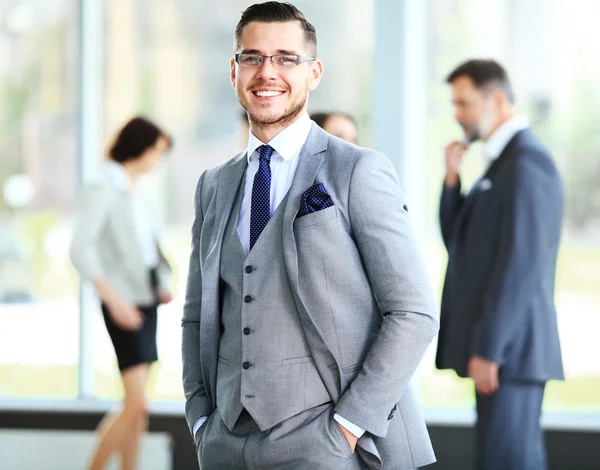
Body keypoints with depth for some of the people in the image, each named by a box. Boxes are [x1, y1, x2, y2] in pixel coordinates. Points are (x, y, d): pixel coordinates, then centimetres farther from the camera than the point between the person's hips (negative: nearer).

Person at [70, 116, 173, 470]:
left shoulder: (133, 191, 13)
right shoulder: (103, 190, -10)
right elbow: (81, 250, -17)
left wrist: (161, 284, 9)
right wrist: (113, 298, -25)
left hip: (146, 298, 9)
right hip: (124, 304, -9)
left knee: (137, 406, 9)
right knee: (137, 405, -14)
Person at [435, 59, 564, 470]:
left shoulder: (526, 163, -13)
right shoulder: (501, 161, 18)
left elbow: (520, 263, -19)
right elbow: (460, 242, 18)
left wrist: (488, 349, -20)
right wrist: (453, 179, 4)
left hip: (510, 345, -10)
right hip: (501, 345, 10)